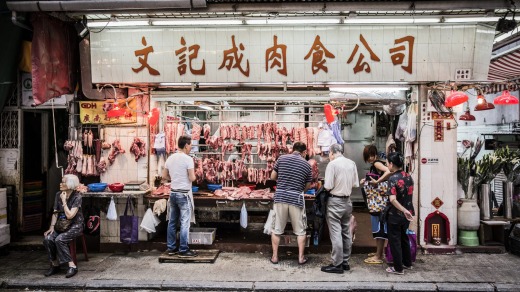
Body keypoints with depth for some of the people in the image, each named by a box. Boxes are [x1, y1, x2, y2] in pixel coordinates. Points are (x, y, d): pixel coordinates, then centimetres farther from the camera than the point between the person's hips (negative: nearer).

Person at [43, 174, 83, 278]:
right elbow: (55, 213, 8)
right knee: (47, 239, -20)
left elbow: (69, 215, -19)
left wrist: (64, 201, -16)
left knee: (59, 239, -30)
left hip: (74, 226, -6)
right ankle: (55, 265, -3)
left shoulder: (77, 197, -13)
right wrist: (52, 227, -4)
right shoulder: (58, 195, 5)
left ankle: (72, 266, -21)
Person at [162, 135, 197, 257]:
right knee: (184, 223, 0)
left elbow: (164, 176, 11)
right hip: (183, 194, -7)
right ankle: (183, 250, 4)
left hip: (173, 193, 7)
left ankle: (171, 248, 21)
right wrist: (194, 175, 3)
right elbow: (192, 178, -17)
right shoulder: (188, 159, -15)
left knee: (172, 222, 13)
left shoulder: (170, 158, 7)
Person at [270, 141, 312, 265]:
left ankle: (275, 256, 18)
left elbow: (272, 177, 8)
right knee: (300, 230, 13)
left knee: (276, 229, 12)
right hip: (296, 198, -1)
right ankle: (301, 257, 18)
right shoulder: (306, 164, 2)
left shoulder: (282, 158, 2)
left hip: (280, 196, 1)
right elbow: (307, 186, 8)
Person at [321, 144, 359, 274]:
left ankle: (337, 264, 3)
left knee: (336, 233, -2)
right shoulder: (352, 163, 4)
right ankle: (345, 261, 23)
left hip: (335, 201, -7)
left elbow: (328, 186, -17)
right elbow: (355, 184, 7)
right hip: (347, 201, 7)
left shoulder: (332, 164, -15)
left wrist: (325, 187, 4)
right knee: (346, 232, 14)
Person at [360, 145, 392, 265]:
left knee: (379, 227, -4)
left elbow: (389, 172, -30)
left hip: (378, 201, -10)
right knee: (377, 227, 17)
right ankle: (378, 252, 28)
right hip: (375, 201, 10)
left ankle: (379, 257, 1)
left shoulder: (377, 163, -12)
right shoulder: (374, 165, 16)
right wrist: (365, 182, 6)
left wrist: (377, 182, -24)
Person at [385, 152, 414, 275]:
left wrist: (404, 210, -28)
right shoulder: (409, 177, 2)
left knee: (394, 241, 5)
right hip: (407, 213, 7)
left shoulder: (393, 179, -20)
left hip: (395, 215, -7)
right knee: (404, 238, 23)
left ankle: (398, 268, 11)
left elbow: (393, 199, -30)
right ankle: (407, 263, 35)